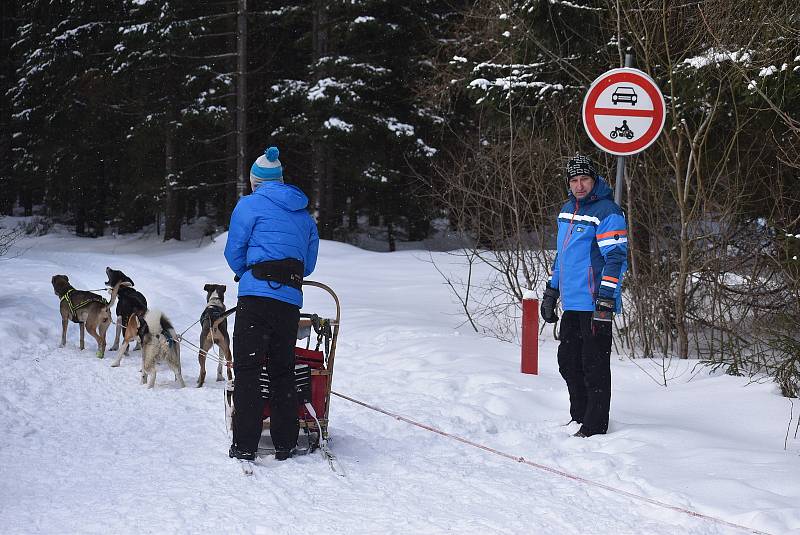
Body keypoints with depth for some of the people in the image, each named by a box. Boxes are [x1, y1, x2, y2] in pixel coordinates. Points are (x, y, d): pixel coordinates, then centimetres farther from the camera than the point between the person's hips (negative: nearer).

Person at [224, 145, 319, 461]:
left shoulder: (251, 205, 2)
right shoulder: (303, 214, 20)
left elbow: (234, 252, 5)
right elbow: (309, 264, 23)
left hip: (257, 295, -5)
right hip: (291, 300, 5)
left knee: (247, 368, -4)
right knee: (282, 370, 13)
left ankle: (245, 445, -10)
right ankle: (285, 444, 12)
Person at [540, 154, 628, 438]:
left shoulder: (607, 212, -11)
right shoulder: (567, 210, 15)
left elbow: (616, 258, -16)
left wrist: (605, 300, -21)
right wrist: (551, 292, 25)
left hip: (595, 304, -9)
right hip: (571, 302, 9)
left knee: (594, 364, -4)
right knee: (569, 361, 13)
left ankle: (595, 426, 0)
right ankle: (579, 417, 25)